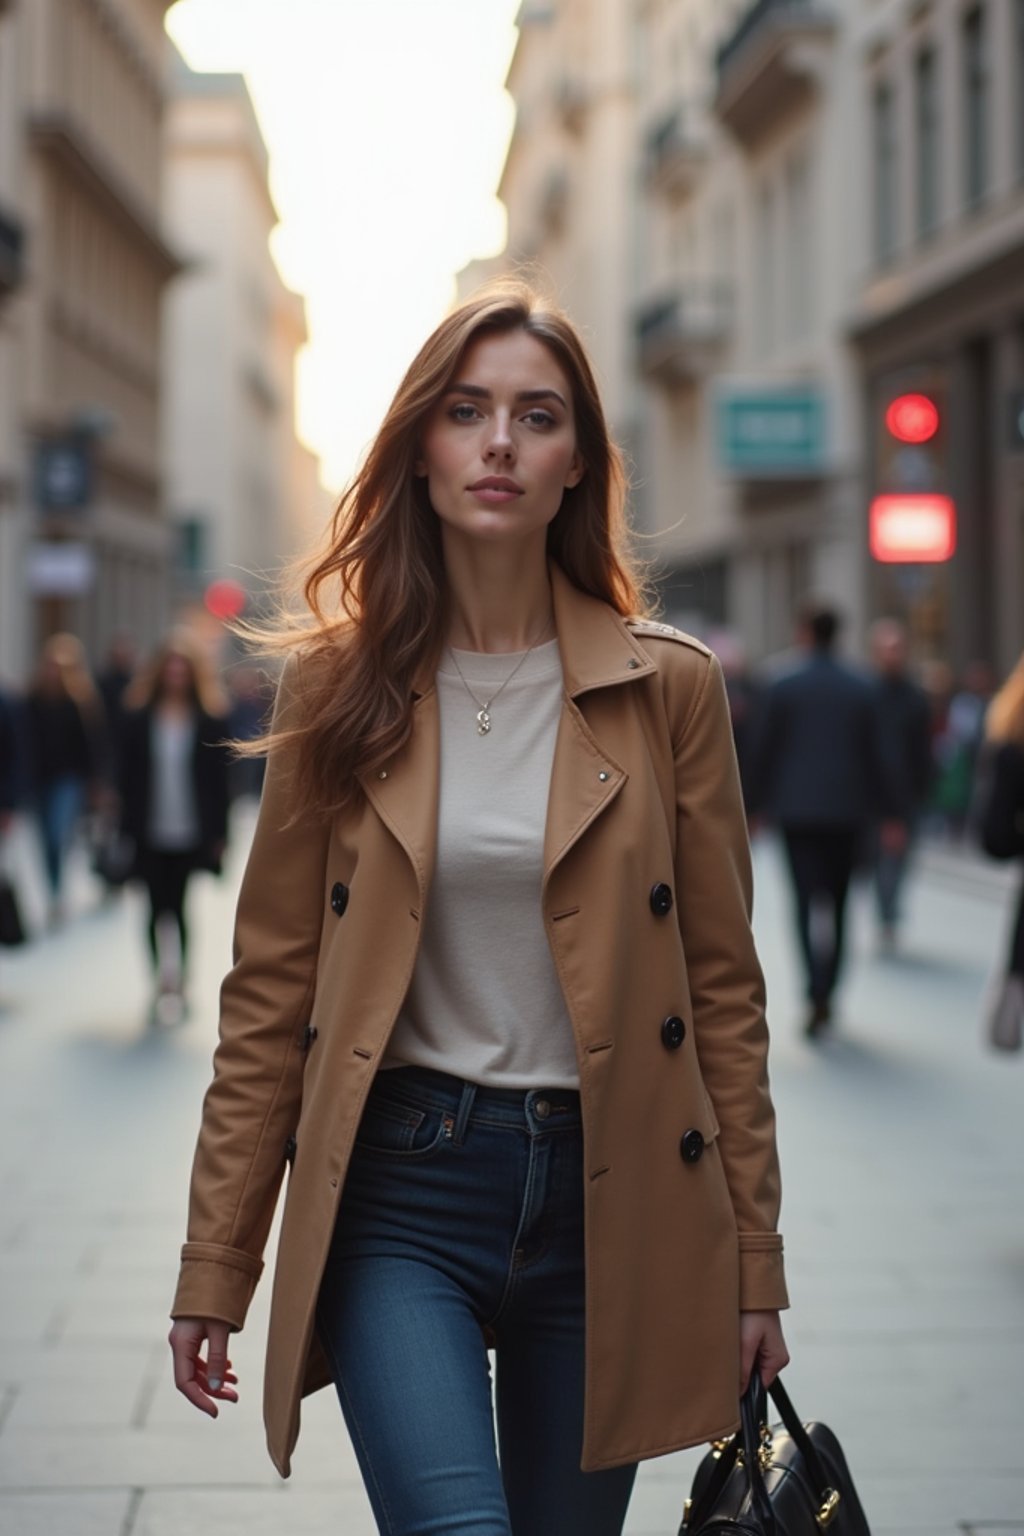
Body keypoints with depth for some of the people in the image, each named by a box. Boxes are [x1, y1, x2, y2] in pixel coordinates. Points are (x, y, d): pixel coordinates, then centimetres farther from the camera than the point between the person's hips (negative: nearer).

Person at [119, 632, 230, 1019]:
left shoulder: (210, 717, -2)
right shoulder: (139, 715, -1)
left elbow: (219, 778, -1)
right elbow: (129, 774, 1)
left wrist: (219, 833, -2)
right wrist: (129, 827, -2)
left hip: (191, 832, 0)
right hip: (151, 832, 1)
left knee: (178, 907, 4)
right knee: (158, 908, 4)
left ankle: (177, 983, 12)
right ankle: (164, 983, 11)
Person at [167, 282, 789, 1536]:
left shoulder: (669, 687, 1)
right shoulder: (336, 685, 1)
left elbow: (723, 986, 5)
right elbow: (269, 992, 3)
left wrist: (753, 1263, 4)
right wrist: (214, 1270, 3)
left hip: (606, 1196, 1)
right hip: (399, 1192, -1)